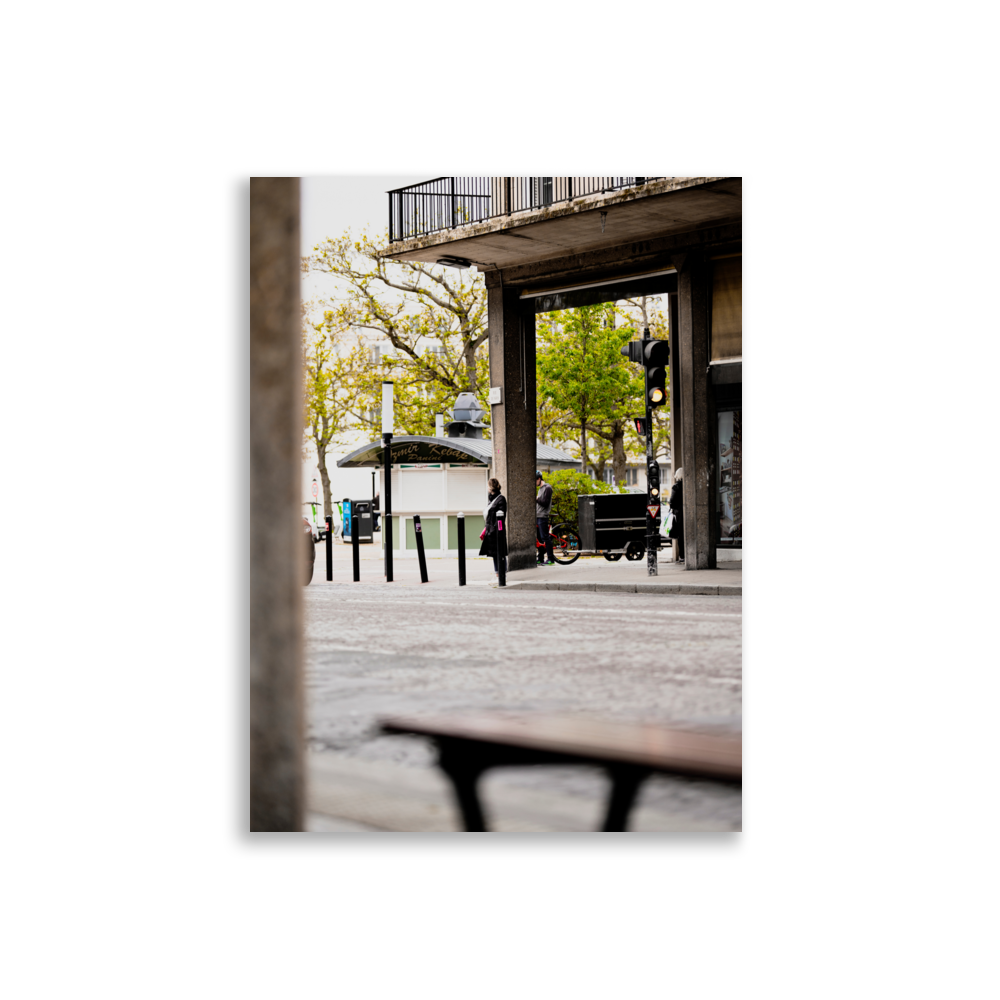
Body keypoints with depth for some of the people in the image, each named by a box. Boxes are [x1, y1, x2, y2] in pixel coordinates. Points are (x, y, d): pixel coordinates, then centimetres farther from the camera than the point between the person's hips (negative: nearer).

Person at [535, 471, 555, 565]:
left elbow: (545, 503, -17)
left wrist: (536, 498, -15)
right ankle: (541, 559, 13)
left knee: (545, 538, -10)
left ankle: (551, 559, -9)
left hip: (543, 516, -10)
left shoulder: (547, 488, -9)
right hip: (538, 517, 10)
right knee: (539, 539, 10)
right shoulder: (540, 488, 20)